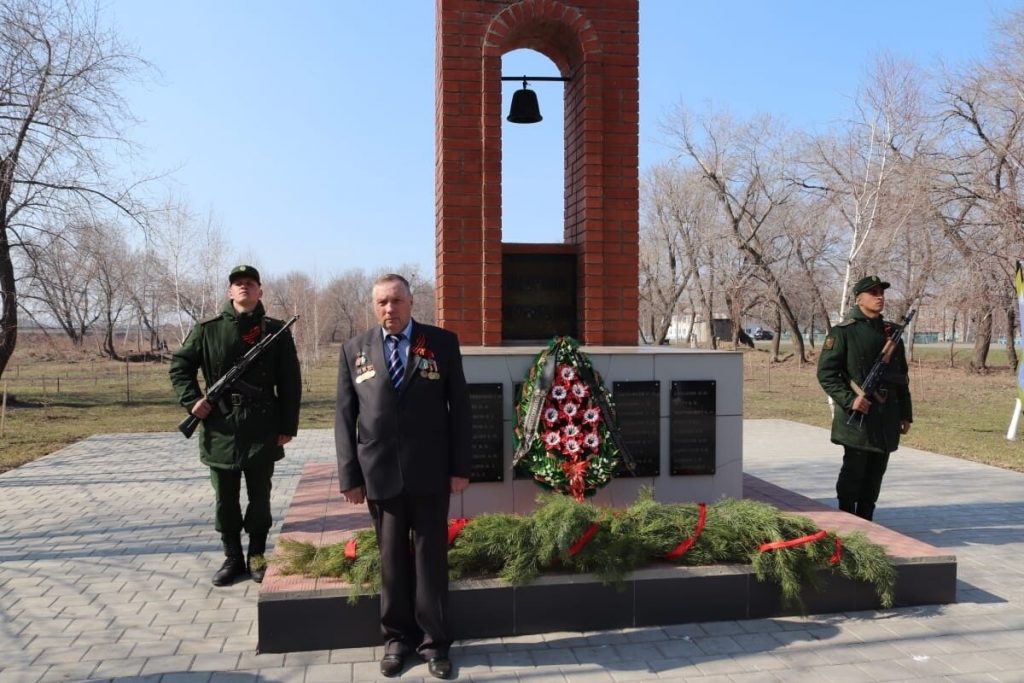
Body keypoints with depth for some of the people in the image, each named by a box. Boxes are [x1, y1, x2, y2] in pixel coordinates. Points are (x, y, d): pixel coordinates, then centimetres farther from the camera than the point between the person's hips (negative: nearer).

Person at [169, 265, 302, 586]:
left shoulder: (276, 331, 0)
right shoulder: (208, 330, 2)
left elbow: (290, 383, -1)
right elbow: (179, 365, 10)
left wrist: (287, 426, -5)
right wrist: (192, 400, -5)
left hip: (263, 431, -1)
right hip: (221, 431, 1)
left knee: (259, 499, 9)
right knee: (225, 500, 11)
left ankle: (257, 556, 25)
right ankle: (232, 558, 26)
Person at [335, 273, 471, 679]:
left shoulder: (442, 343, 1)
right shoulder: (354, 350, 6)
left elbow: (459, 406, 0)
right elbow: (345, 417, 4)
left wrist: (460, 466, -3)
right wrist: (350, 475, 0)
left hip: (430, 472, -1)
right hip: (379, 474, 1)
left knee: (431, 557, 8)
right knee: (392, 558, 12)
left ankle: (435, 640, 23)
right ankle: (397, 637, 28)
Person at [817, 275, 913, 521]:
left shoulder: (891, 333, 13)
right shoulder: (843, 332, -6)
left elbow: (902, 377, 17)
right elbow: (826, 373, -10)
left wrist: (906, 414, 13)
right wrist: (849, 400, -19)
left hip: (887, 417, 6)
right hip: (857, 417, -6)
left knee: (875, 474, 11)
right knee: (853, 472, 0)